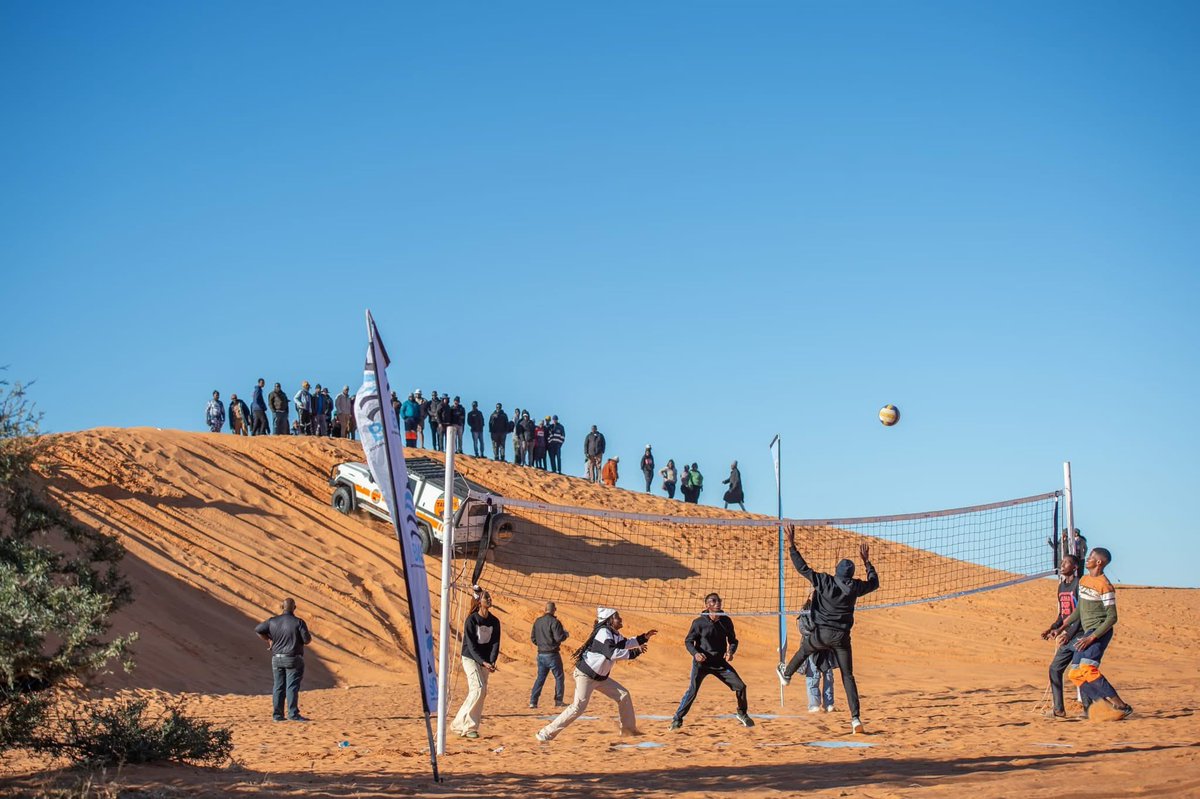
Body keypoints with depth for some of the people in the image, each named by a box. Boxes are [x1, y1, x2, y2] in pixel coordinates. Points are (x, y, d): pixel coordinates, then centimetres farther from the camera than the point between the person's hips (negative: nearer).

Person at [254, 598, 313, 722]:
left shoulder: (273, 621, 2)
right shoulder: (298, 622, -12)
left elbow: (258, 630, 8)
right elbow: (307, 640, -13)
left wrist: (268, 640, 18)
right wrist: (310, 636, 10)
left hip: (277, 659, 4)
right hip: (293, 660, -4)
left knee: (278, 687, 9)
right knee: (292, 686, -2)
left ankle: (277, 714, 10)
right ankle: (293, 714, -6)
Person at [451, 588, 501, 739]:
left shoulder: (494, 621, 3)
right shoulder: (471, 620, -13)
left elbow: (495, 642, 0)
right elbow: (471, 645, -16)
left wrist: (492, 661, -16)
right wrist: (483, 662, -25)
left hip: (485, 660, 6)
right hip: (470, 658, -6)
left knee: (483, 692, 3)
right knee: (478, 689, -18)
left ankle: (460, 724, 11)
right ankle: (468, 726, -11)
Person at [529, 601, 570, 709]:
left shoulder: (537, 621, 7)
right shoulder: (554, 622, -14)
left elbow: (533, 638, 11)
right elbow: (559, 638, -19)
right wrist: (566, 634, 0)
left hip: (541, 654, 6)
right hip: (552, 654, -6)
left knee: (540, 677, 12)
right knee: (559, 677, 8)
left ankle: (533, 701, 4)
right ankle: (558, 701, 10)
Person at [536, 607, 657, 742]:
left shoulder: (614, 633, 6)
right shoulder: (604, 632, -23)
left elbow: (624, 643, 26)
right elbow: (612, 653, -36)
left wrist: (643, 638, 16)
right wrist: (635, 652, -33)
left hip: (600, 677, 10)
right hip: (585, 675, -10)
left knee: (623, 695, 11)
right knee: (578, 707, -18)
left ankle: (628, 729, 24)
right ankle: (546, 733, -12)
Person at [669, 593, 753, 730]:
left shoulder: (726, 621, 0)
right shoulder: (699, 622, -11)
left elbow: (733, 640, 11)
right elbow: (688, 641, -4)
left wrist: (731, 651, -9)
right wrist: (695, 653, -22)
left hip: (720, 662, 4)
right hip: (701, 662, -4)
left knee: (740, 686, 0)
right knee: (692, 691, -14)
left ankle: (742, 714, 25)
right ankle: (677, 719, 1)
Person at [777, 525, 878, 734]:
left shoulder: (824, 581, -11)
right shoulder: (854, 587, -4)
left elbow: (802, 568, -7)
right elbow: (874, 582, 14)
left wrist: (791, 545, -2)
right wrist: (866, 561, 22)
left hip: (822, 634, -1)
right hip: (842, 637, 1)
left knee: (803, 650, 32)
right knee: (848, 676, 2)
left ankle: (786, 674, 58)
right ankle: (855, 719, -7)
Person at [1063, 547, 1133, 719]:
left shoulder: (1105, 586, -14)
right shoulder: (1083, 580, 13)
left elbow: (1112, 618, -16)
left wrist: (1092, 637, -22)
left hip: (1099, 632, -9)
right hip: (1087, 632, 9)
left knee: (1087, 668, -24)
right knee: (1075, 673, 6)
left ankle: (1121, 706, -23)